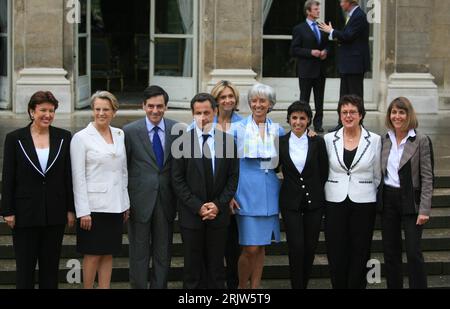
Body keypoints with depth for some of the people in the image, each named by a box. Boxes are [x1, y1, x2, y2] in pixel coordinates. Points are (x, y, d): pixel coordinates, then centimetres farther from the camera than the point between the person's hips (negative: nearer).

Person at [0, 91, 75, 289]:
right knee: (25, 267, 4)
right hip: (25, 213, -2)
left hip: (55, 213, 2)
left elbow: (69, 176, 5)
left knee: (50, 265, 9)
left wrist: (71, 209, 3)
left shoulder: (64, 137, 3)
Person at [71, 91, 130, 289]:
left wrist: (126, 203, 11)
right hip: (93, 205, -4)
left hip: (115, 205, 5)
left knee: (108, 253, 9)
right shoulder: (81, 137, -5)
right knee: (93, 254, 1)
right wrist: (83, 211, -13)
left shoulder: (119, 135, 9)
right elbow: (78, 177, -8)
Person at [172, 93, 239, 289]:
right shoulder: (183, 141, -4)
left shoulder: (227, 140, 2)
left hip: (218, 213, 2)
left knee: (216, 266, 9)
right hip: (191, 214, -1)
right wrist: (197, 206, -10)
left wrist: (219, 204, -7)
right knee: (193, 266, 5)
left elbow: (233, 177, 4)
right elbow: (177, 180, -4)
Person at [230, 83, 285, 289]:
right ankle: (241, 286, 14)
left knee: (261, 246, 8)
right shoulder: (238, 128, 0)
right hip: (246, 192, -3)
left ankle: (255, 287, 20)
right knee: (250, 248, -7)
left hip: (269, 192, 3)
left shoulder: (278, 130, 9)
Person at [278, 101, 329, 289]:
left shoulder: (318, 142, -1)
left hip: (313, 201, 1)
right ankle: (297, 286, 0)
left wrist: (315, 191, 9)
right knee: (296, 247, -8)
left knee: (310, 248, 6)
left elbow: (324, 173, 6)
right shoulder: (281, 142, 0)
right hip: (290, 202, -1)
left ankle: (303, 284, 22)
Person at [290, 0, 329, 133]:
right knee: (304, 99, 1)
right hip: (306, 70, -5)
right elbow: (294, 50, -7)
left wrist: (325, 52, -1)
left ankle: (318, 124, 14)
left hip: (320, 70, 5)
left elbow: (327, 45, 22)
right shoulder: (299, 29, -3)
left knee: (319, 100, 8)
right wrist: (310, 52, -17)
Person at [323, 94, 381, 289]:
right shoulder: (329, 139, 3)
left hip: (364, 203, -1)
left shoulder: (375, 140, 1)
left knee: (359, 255, 3)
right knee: (336, 255, 2)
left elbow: (377, 176, 8)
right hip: (335, 203, 1)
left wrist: (363, 192, 10)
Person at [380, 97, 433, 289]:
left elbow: (427, 178, -9)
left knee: (413, 252, -6)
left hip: (410, 201, -4)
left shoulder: (421, 141, -6)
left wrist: (424, 210, -14)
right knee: (390, 252, 10)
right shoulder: (384, 140, 7)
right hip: (388, 201, 5)